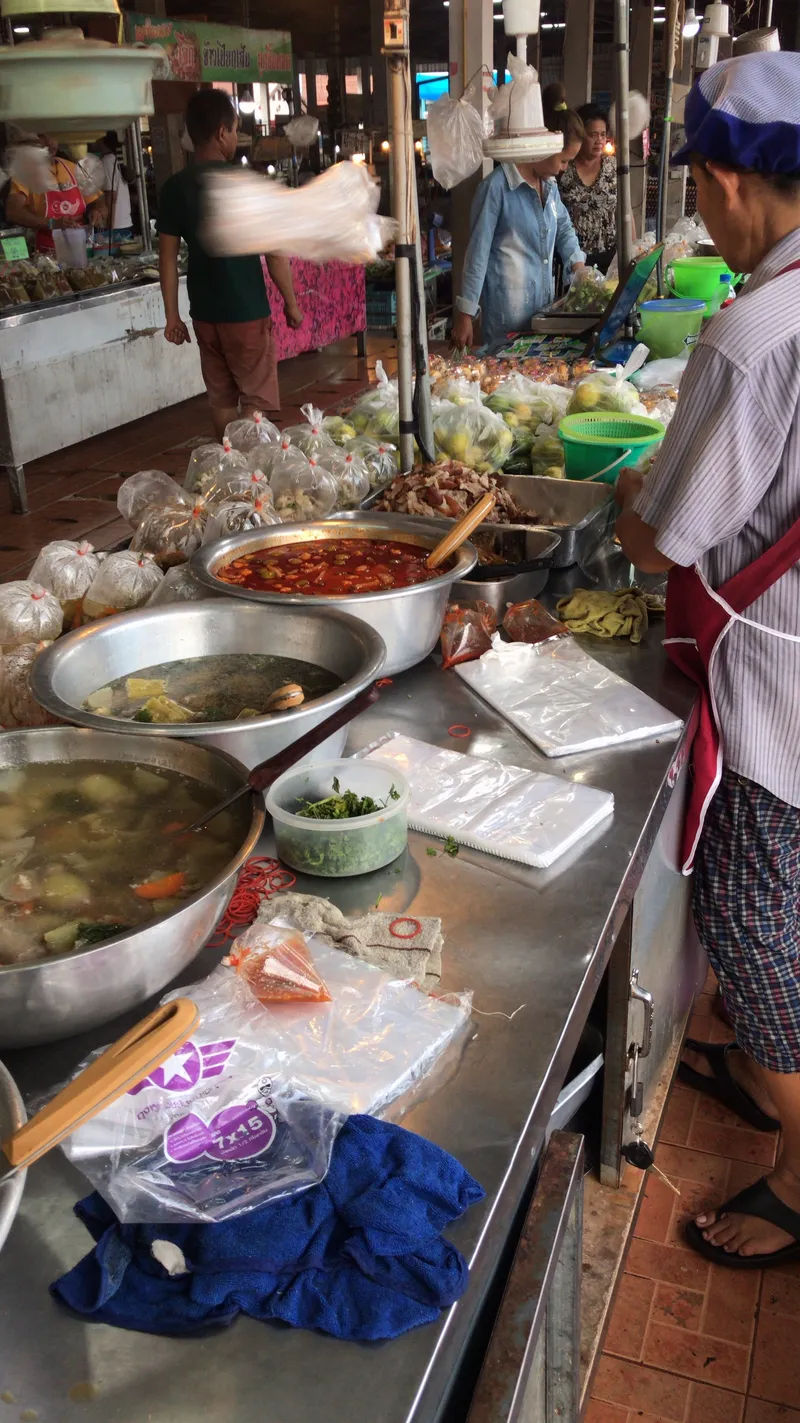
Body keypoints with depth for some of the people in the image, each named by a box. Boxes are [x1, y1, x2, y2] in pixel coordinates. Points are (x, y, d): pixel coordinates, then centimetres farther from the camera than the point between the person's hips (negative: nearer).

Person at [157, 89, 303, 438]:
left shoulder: (174, 188, 1)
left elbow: (168, 257, 3)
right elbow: (274, 252, -11)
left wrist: (172, 315, 10)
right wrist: (291, 303, 0)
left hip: (204, 312, 5)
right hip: (246, 311, -5)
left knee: (220, 397, 14)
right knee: (257, 397, 4)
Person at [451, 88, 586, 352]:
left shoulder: (549, 185, 11)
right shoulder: (498, 186, -12)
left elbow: (564, 228, 27)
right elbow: (478, 251, -11)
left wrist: (578, 266, 9)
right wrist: (465, 314, -11)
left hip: (543, 304, 7)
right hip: (507, 309, -7)